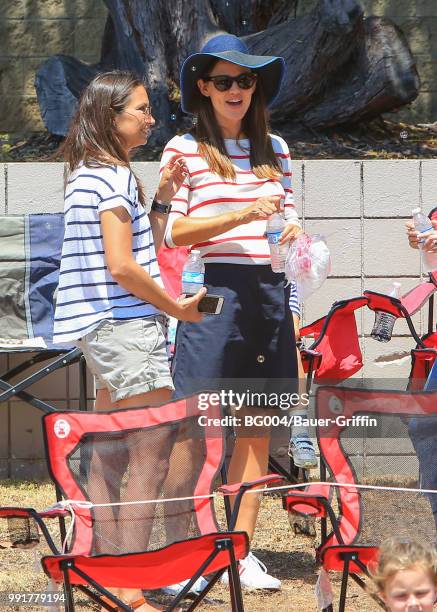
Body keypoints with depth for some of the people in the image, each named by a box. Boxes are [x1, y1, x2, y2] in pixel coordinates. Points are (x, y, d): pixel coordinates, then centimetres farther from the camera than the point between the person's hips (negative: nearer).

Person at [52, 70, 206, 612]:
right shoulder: (113, 176, -13)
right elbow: (122, 267, -20)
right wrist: (178, 308, -11)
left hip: (102, 328, 11)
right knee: (153, 452, -12)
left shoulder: (90, 173, 17)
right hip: (125, 324, -11)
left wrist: (162, 196, 12)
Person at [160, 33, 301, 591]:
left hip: (268, 290, 5)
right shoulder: (184, 149, 1)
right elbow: (176, 232, -6)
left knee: (257, 423, 6)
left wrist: (293, 231, -1)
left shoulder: (274, 148, 16)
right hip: (212, 291, -5)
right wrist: (243, 215, -18)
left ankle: (241, 551, 12)